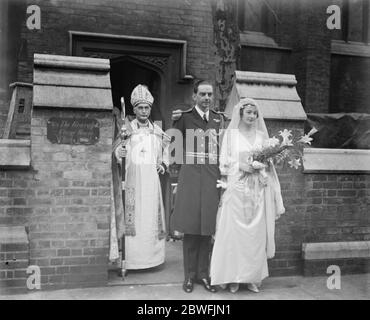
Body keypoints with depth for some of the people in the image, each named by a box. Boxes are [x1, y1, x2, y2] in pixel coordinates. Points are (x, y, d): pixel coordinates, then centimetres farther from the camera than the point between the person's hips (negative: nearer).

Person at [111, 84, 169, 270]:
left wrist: (163, 165, 2)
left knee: (151, 216, 4)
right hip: (132, 179, -3)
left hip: (152, 180, 3)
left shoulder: (157, 132, 13)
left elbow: (165, 153, 21)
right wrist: (117, 152, -21)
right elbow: (116, 151, 1)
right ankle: (129, 258, 1)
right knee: (132, 217, -7)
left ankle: (150, 255, 15)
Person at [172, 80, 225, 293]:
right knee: (190, 227, 2)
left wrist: (224, 177, 8)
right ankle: (190, 275, 15)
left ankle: (204, 273, 20)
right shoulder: (184, 117, 1)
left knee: (208, 227, 7)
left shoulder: (219, 118, 12)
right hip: (191, 174, -3)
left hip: (212, 176, 3)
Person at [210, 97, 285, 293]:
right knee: (233, 232, -4)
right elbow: (224, 162, 1)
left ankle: (252, 277, 13)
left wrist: (260, 165, -8)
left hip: (257, 191, 3)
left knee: (256, 233, 2)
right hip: (236, 189, -2)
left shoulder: (261, 135, 13)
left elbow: (268, 163, 12)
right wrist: (240, 166, -13)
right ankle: (233, 277, 7)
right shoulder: (231, 134, 5)